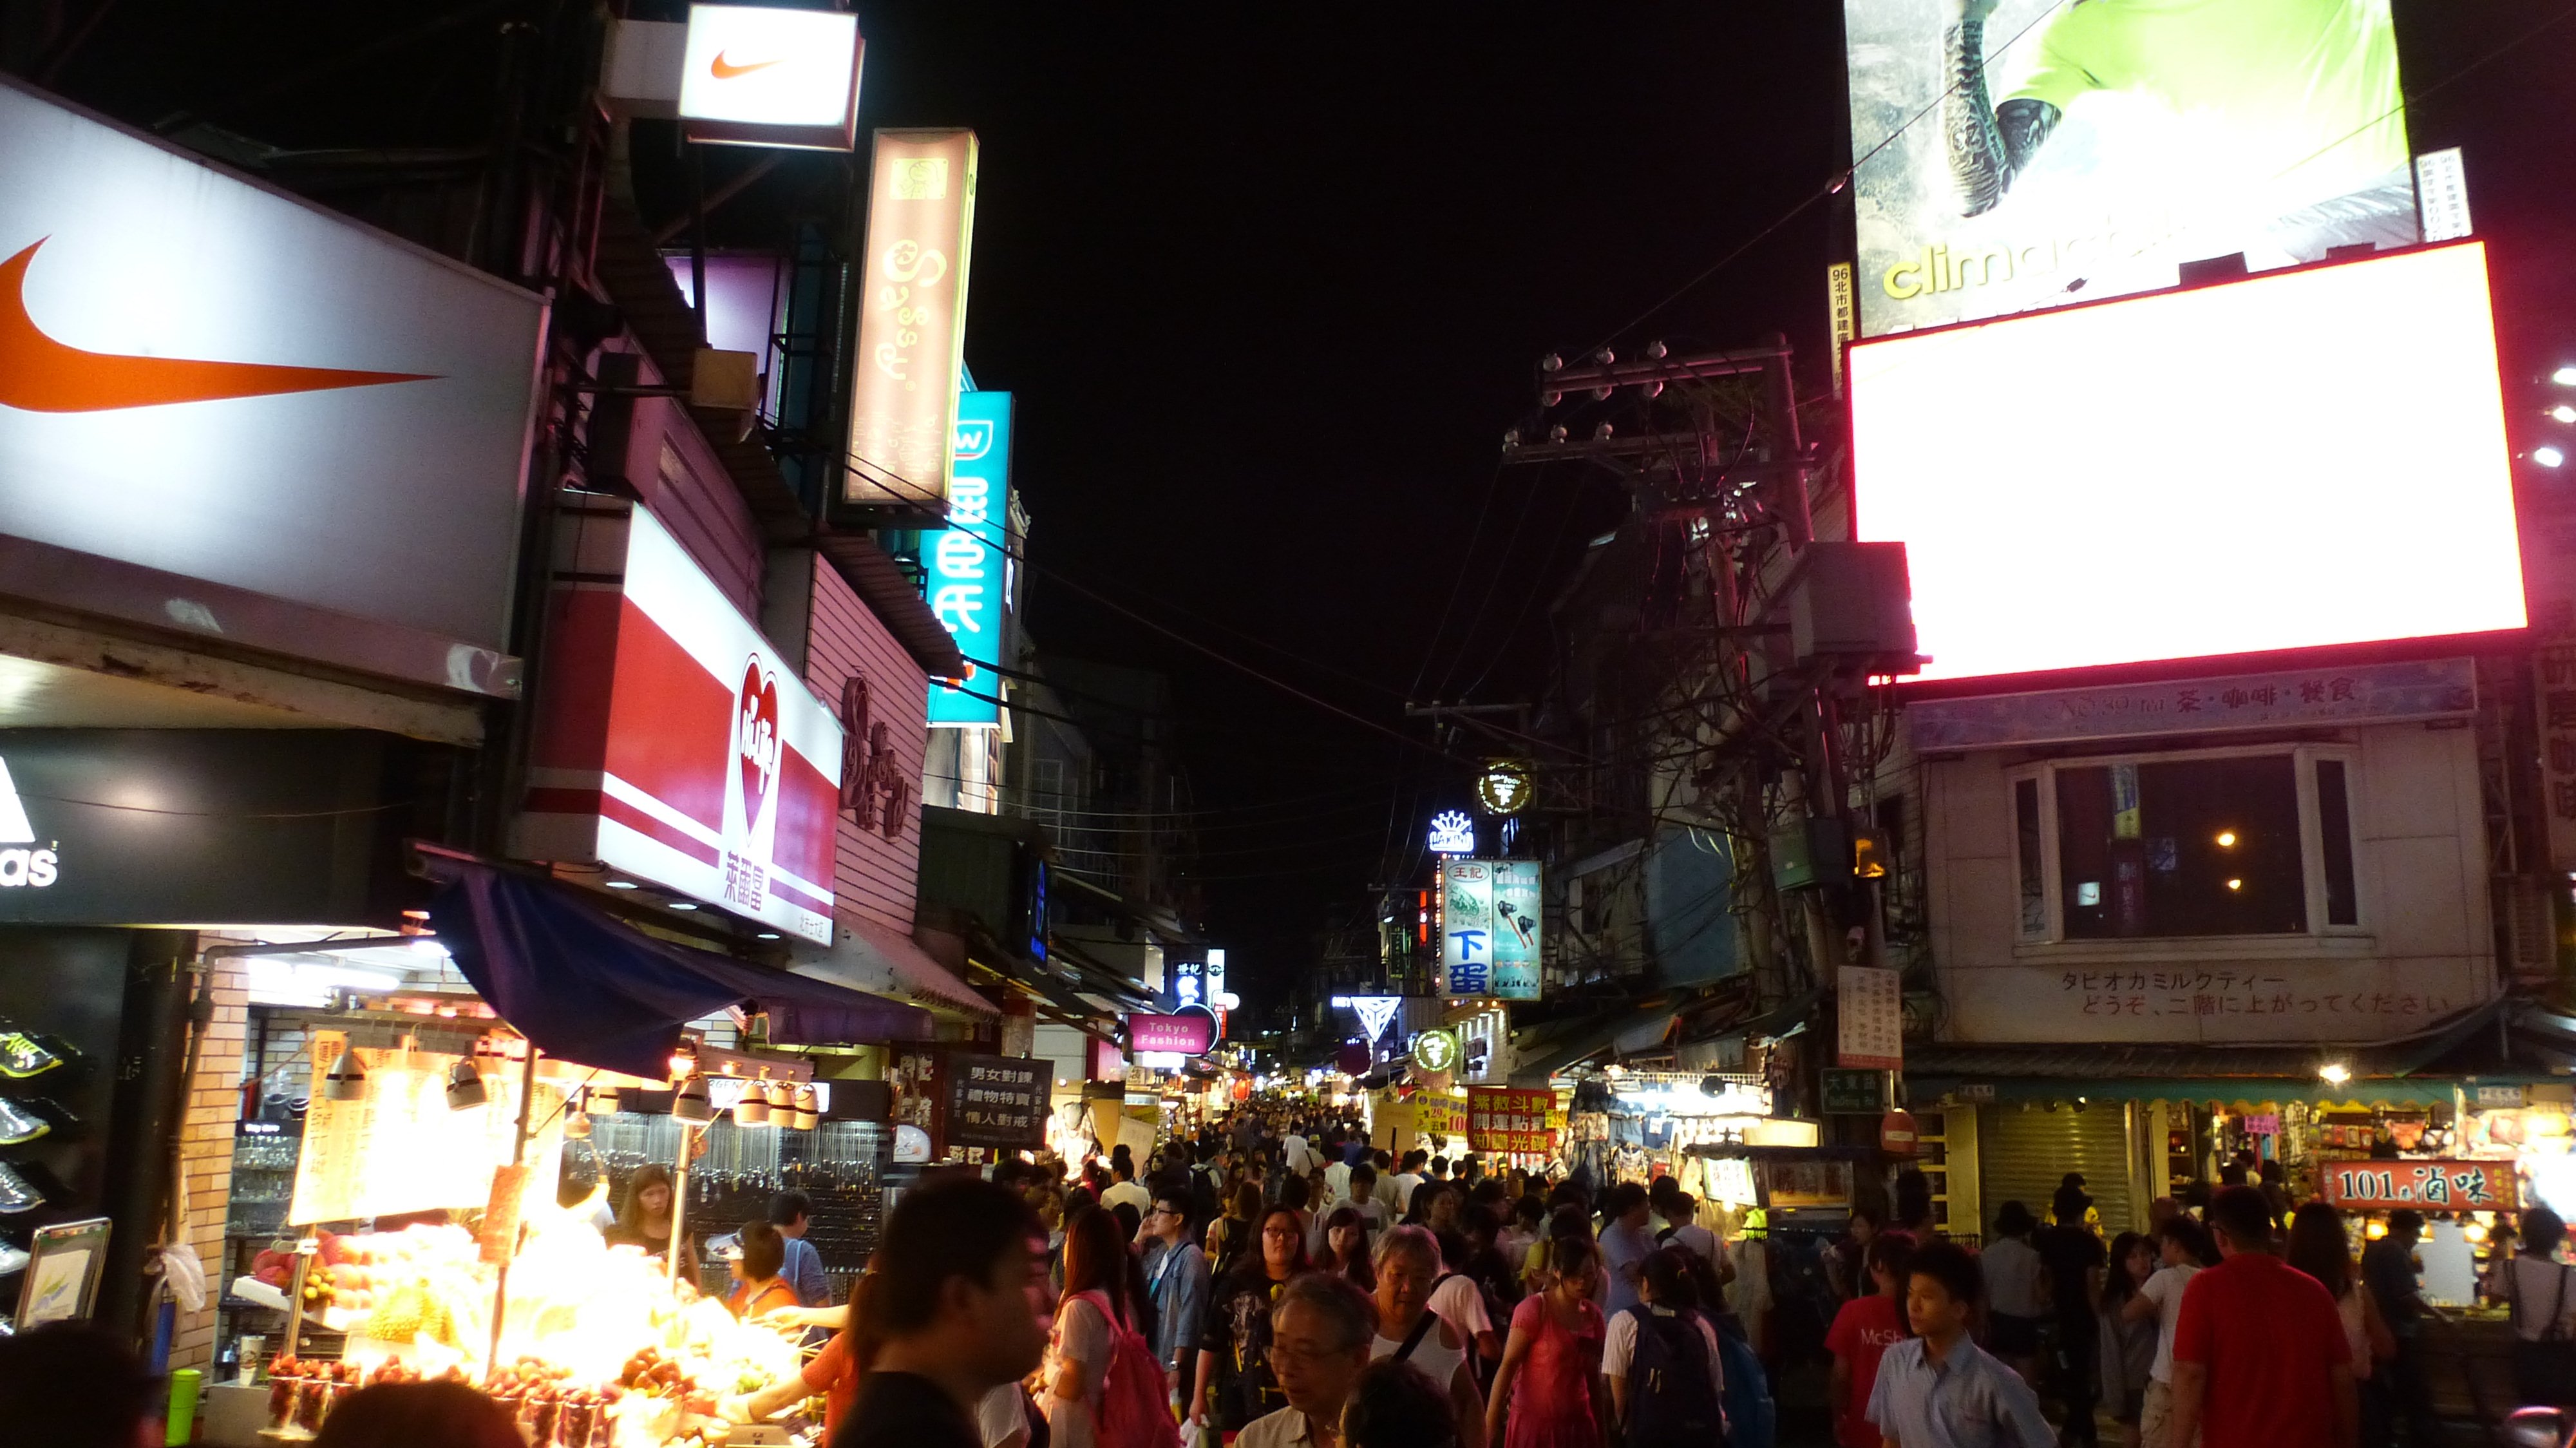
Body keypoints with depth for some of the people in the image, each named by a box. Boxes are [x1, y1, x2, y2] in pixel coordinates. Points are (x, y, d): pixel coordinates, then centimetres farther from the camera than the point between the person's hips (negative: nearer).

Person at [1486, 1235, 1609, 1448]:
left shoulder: (1593, 1316, 8)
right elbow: (1508, 1366, -10)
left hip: (1577, 1425, 5)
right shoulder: (1534, 1309, -9)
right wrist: (1491, 1423, -14)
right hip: (1534, 1423, -5)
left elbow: (1592, 1377, 15)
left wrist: (1600, 1428, 17)